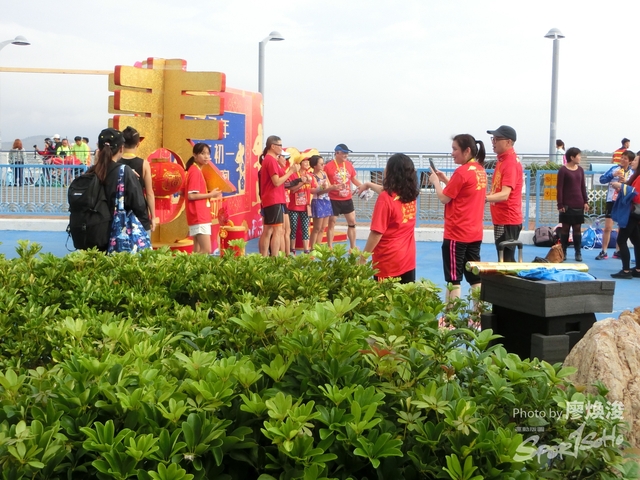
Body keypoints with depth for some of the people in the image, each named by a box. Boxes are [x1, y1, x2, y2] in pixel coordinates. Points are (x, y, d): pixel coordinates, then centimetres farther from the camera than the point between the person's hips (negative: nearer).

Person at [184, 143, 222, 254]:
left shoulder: (195, 170, 16)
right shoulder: (195, 171, -13)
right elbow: (191, 195, -20)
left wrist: (208, 194, 13)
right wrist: (210, 194, -13)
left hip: (200, 217, 10)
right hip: (199, 217, -10)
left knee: (198, 250, 11)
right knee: (207, 250, -12)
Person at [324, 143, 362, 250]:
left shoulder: (349, 164, 5)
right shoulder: (328, 166, -12)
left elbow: (354, 179, 14)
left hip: (347, 199, 6)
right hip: (334, 200, -6)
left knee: (352, 222, 9)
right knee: (331, 223, 2)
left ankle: (353, 248, 19)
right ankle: (330, 249, 9)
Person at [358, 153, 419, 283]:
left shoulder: (385, 198, -18)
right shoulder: (411, 195, 3)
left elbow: (376, 233, -18)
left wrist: (362, 258, -10)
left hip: (388, 262, -6)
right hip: (408, 260, 6)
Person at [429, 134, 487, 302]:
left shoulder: (462, 171, -16)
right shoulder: (481, 170, 9)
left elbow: (444, 198, -10)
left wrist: (436, 181, 5)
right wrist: (445, 180, 12)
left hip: (456, 233, -8)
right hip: (475, 232, 8)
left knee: (453, 279, -1)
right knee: (475, 277, 12)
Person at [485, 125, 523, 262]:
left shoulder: (511, 163, -18)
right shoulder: (502, 160, 12)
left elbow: (504, 194, -28)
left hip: (508, 221, -10)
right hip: (501, 219, 10)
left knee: (506, 261, -8)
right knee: (505, 260, 14)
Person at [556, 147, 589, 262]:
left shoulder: (580, 169, 9)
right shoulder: (563, 170, -6)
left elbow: (583, 187, 13)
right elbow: (559, 188, -8)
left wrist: (586, 202, 6)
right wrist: (560, 205, -12)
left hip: (579, 204, 4)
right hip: (567, 205, -4)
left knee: (577, 228, 6)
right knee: (565, 228, 3)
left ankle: (578, 253, 8)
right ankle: (563, 252, 10)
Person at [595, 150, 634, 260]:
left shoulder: (633, 173, 0)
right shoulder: (614, 168, -1)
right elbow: (602, 180, -5)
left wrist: (626, 182, -16)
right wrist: (612, 175, -18)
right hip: (612, 201, -2)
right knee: (608, 228, -2)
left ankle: (617, 251, 20)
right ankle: (603, 252, 3)